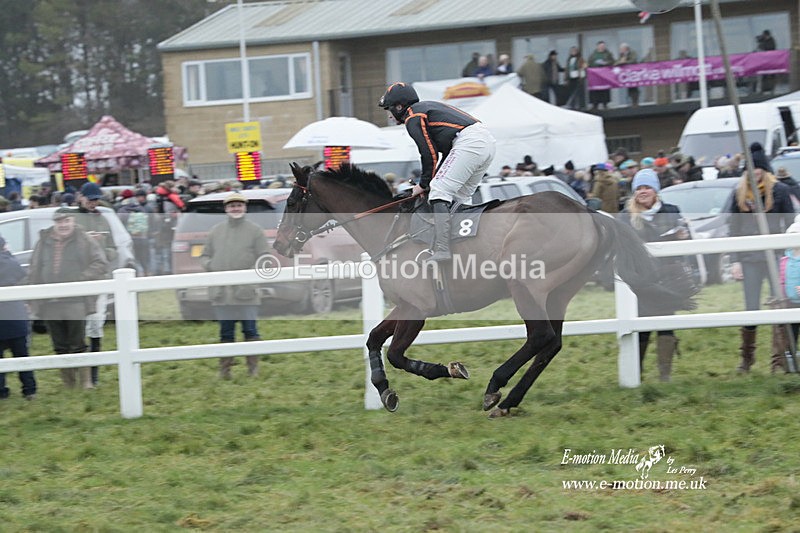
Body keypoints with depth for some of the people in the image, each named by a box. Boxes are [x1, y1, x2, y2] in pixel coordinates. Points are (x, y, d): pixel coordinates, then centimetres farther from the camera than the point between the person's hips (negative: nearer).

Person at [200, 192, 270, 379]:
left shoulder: (255, 230, 5)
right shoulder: (216, 231, 15)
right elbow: (205, 256, 18)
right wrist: (210, 265, -4)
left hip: (246, 292, -3)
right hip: (221, 292, 3)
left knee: (250, 330, -2)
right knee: (226, 333, 6)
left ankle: (253, 368, 6)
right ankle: (224, 369, 10)